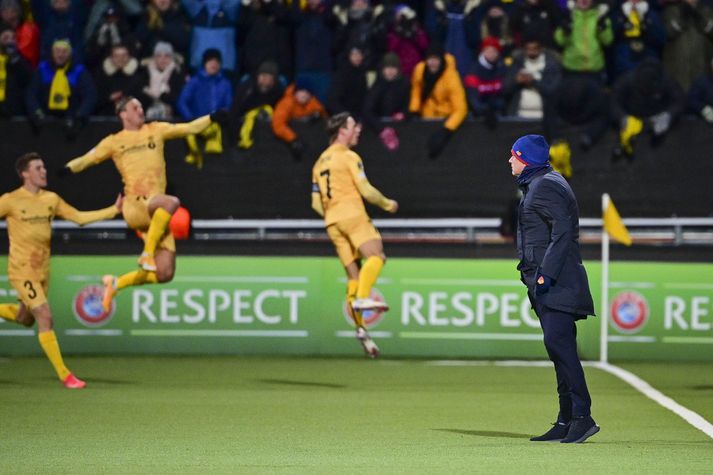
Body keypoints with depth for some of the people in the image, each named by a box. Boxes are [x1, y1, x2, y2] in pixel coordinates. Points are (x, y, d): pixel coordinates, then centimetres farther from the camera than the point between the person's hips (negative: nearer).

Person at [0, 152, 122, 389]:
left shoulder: (51, 199, 7)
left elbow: (79, 217, 9)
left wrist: (114, 210, 3)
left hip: (42, 271, 7)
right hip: (22, 271, -7)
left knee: (26, 319, 17)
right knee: (45, 318, -14)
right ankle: (64, 375, -11)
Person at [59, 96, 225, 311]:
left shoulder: (155, 130, 18)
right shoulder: (114, 142, 13)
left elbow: (189, 128, 13)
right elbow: (88, 158, 11)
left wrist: (212, 118, -1)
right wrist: (70, 168, -9)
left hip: (156, 213, 4)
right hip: (134, 206, -4)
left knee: (165, 274, -3)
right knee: (171, 202, -38)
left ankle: (117, 283, 19)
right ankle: (147, 253, -25)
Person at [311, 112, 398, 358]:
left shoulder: (320, 161, 21)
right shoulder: (349, 157, -1)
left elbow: (316, 203, 19)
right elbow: (366, 190, -7)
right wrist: (388, 204, 8)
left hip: (332, 222, 7)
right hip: (352, 215, -7)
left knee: (353, 273, 5)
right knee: (375, 254, -19)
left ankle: (360, 327, -3)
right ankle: (362, 298, -43)